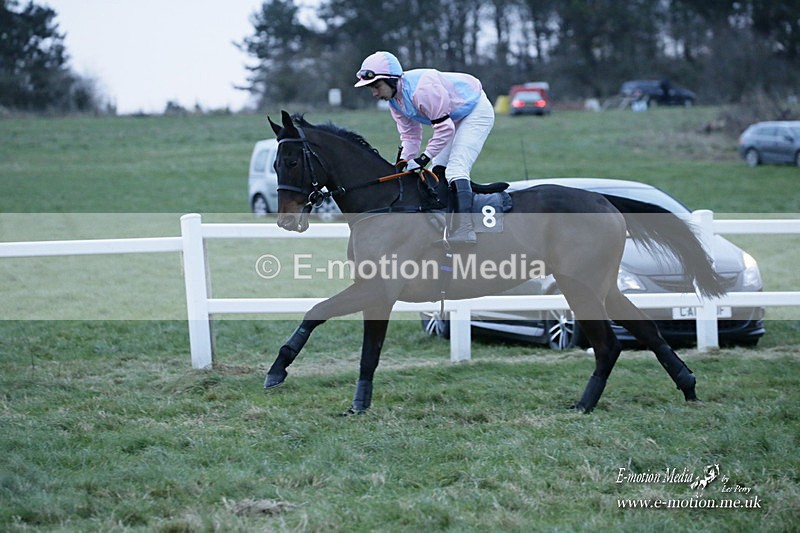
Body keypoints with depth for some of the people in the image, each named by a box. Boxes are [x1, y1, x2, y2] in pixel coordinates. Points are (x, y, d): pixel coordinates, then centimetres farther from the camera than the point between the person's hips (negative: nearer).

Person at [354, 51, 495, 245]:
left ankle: (464, 231, -31)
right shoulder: (394, 99, -5)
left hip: (476, 112, -10)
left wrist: (423, 159, -29)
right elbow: (410, 135, 1)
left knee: (456, 168, -22)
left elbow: (444, 128, -31)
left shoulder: (422, 89, -35)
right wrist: (404, 163, -15)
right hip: (454, 119, 10)